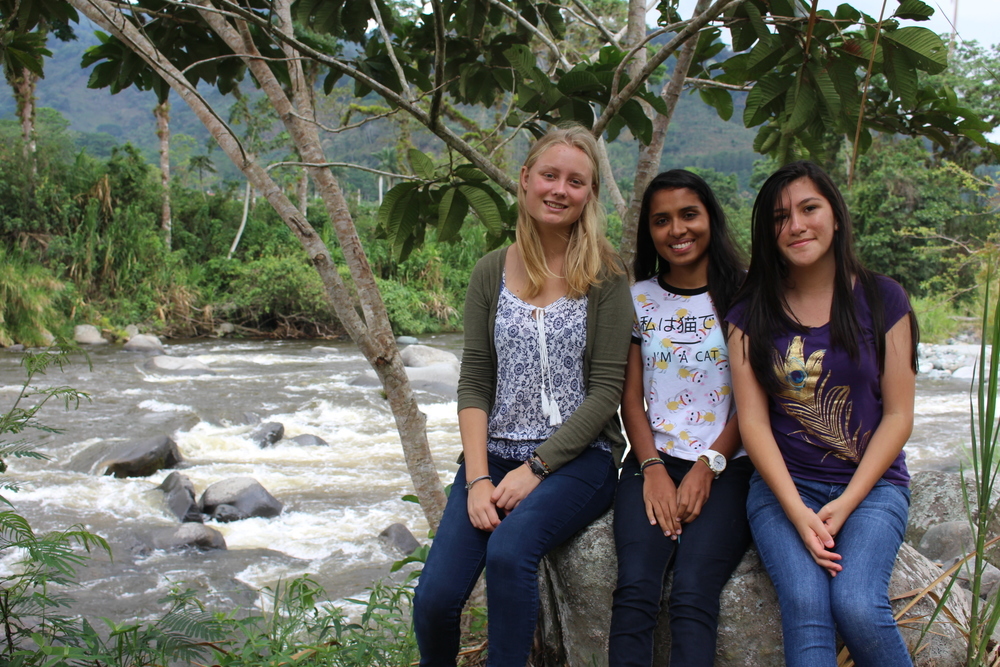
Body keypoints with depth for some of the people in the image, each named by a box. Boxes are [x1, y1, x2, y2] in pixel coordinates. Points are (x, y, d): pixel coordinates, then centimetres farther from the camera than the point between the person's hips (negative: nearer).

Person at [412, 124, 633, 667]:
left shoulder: (604, 276, -1)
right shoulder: (491, 272, 7)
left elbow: (606, 389, -6)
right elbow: (474, 383, 3)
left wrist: (535, 469, -13)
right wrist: (477, 478, -9)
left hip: (578, 458, -2)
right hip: (495, 454, 3)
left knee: (509, 549, -33)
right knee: (433, 599, -15)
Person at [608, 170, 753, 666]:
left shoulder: (740, 297, 4)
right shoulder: (638, 300, 12)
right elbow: (631, 399, 9)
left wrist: (707, 468, -9)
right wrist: (653, 468, -7)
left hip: (726, 467, -2)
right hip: (654, 460, 2)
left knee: (693, 594, -25)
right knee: (635, 589, -23)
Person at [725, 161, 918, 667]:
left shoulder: (882, 300, 3)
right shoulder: (750, 315, 5)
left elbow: (898, 415, 1)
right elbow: (753, 420, -1)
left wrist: (847, 504, -10)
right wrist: (798, 512, -14)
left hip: (872, 483, 0)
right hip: (783, 485, 1)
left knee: (856, 604, -26)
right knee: (806, 603, -27)